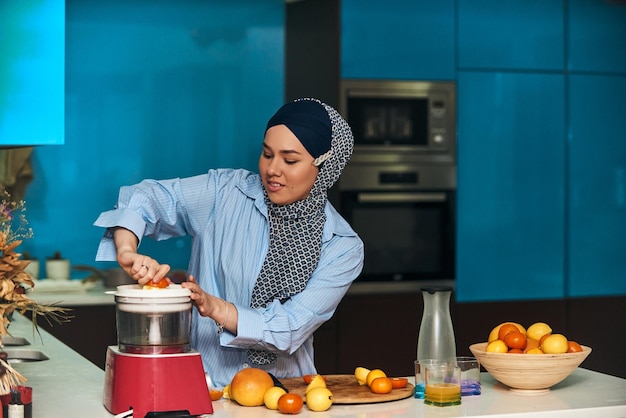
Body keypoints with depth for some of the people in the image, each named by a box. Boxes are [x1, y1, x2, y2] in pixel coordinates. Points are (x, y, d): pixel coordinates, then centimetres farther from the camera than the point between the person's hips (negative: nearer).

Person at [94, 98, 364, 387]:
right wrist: (127, 251, -25)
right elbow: (143, 198, -5)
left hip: (282, 394, 1)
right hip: (200, 384, 0)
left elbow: (292, 329, -11)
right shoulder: (225, 193, -1)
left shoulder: (344, 247, -2)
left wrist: (216, 308, -25)